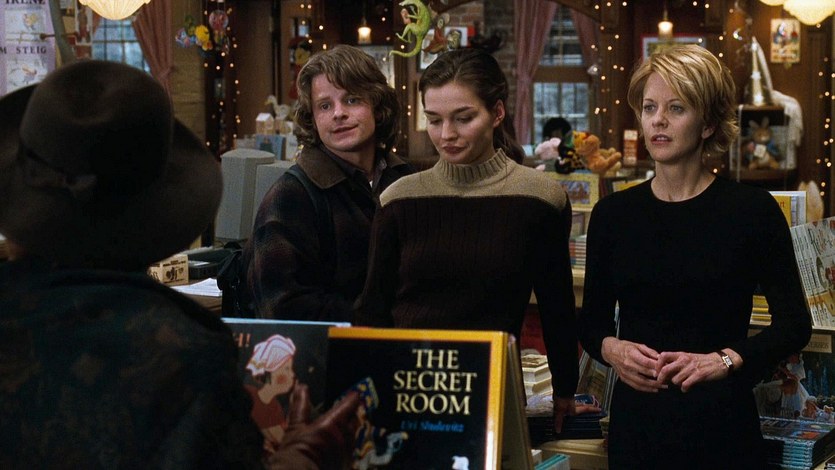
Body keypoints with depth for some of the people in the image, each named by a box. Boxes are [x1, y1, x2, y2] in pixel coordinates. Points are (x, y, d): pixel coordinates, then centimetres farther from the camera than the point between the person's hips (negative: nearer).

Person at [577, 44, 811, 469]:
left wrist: (724, 360, -17)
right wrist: (611, 349, -10)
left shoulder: (752, 210, -4)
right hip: (635, 422, 3)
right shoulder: (613, 214, 5)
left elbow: (794, 324, -3)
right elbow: (592, 321, 12)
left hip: (721, 425, -2)